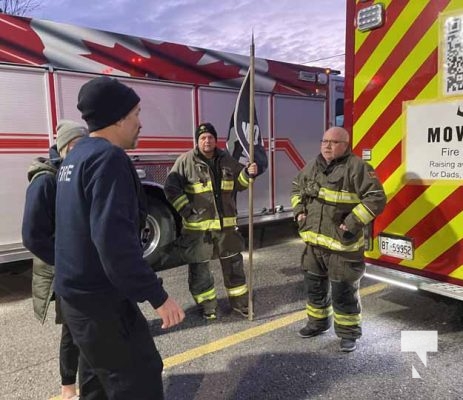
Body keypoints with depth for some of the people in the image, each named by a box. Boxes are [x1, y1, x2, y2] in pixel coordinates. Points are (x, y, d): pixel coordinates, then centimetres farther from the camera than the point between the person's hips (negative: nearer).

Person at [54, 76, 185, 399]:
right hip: (101, 299, -10)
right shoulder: (108, 158, -21)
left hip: (76, 292, 10)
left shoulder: (76, 156, 10)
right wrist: (157, 295, -26)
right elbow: (114, 239, -31)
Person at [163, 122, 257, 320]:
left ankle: (239, 300, 29)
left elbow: (239, 182, 16)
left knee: (233, 263, 14)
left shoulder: (226, 160, 6)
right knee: (199, 266, 7)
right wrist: (186, 210, -13)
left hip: (226, 224, 4)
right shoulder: (186, 161, -8)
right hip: (197, 226, -3)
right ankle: (207, 304, 24)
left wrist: (248, 173, -5)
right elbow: (171, 188, -8)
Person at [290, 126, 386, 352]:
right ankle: (318, 322, 40)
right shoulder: (312, 167, 8)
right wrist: (299, 210, 9)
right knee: (314, 286, 20)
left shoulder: (357, 168, -13)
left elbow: (376, 198, -16)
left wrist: (353, 222, -20)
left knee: (343, 292, 5)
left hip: (342, 245, -6)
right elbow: (297, 188, 24)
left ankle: (348, 333, 24)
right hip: (314, 243, 7)